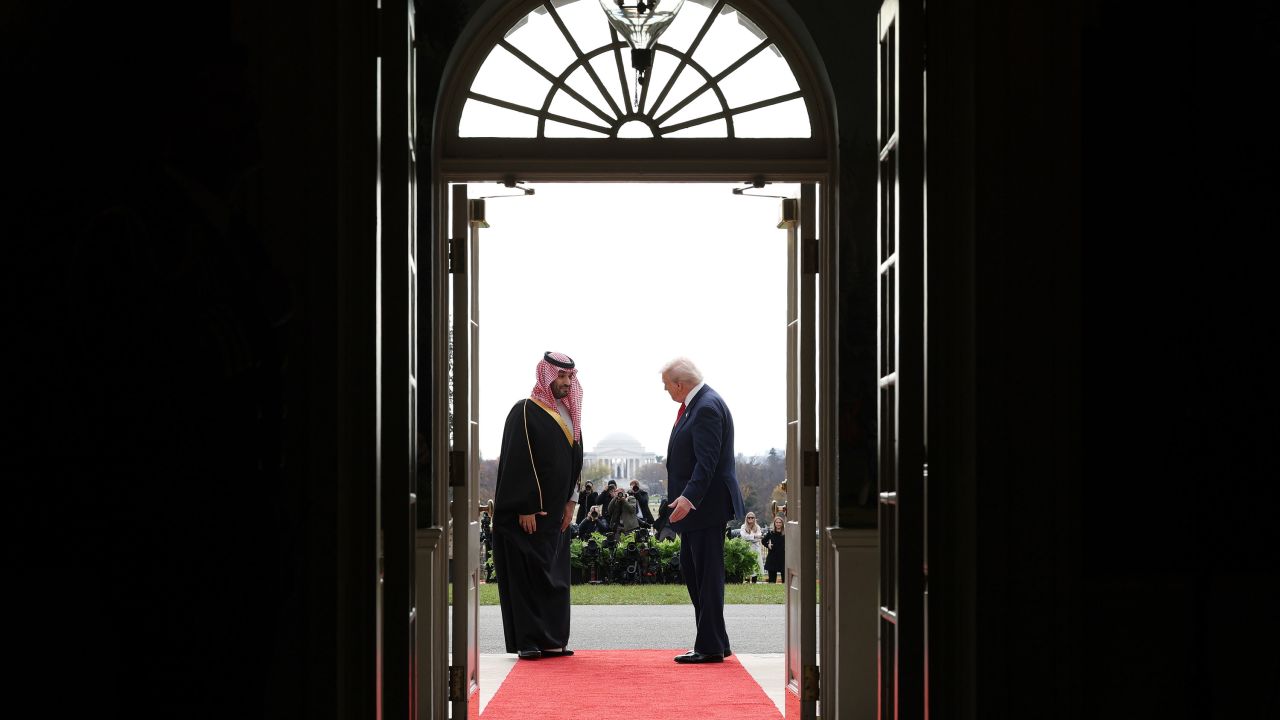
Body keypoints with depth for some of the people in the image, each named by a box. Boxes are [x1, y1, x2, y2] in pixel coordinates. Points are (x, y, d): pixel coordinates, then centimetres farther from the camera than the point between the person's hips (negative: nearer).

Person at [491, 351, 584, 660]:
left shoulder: (568, 415, 14)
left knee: (554, 576, 8)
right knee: (526, 574, -6)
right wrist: (526, 508, -19)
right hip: (526, 512, -8)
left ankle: (551, 640, 12)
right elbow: (517, 461, -15)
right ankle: (527, 642, -3)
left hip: (556, 511, 8)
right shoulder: (525, 412, -10)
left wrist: (571, 501, 8)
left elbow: (575, 460, 18)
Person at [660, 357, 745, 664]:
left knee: (707, 574, -5)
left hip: (707, 504, -11)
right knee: (689, 567, 15)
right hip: (693, 503, 11)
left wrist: (689, 497, -32)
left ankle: (711, 647, 1)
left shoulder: (707, 407, -18)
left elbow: (707, 460, -25)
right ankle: (714, 641, 21)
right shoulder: (695, 403, 13)